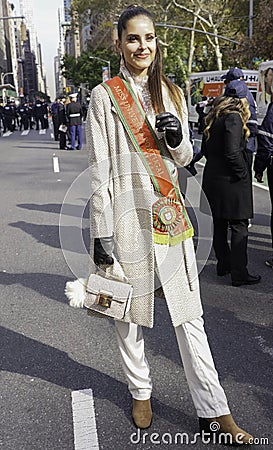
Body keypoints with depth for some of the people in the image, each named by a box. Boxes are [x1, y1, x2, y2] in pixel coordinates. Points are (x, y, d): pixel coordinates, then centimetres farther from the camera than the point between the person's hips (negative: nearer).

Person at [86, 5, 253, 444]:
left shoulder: (172, 94, 13)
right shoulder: (105, 96, 0)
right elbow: (99, 170, -5)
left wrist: (178, 140, -7)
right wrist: (102, 235, -10)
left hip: (170, 214, 3)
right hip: (126, 214, -3)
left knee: (190, 313, 4)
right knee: (128, 310, 9)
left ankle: (214, 411, 14)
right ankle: (140, 391, 32)